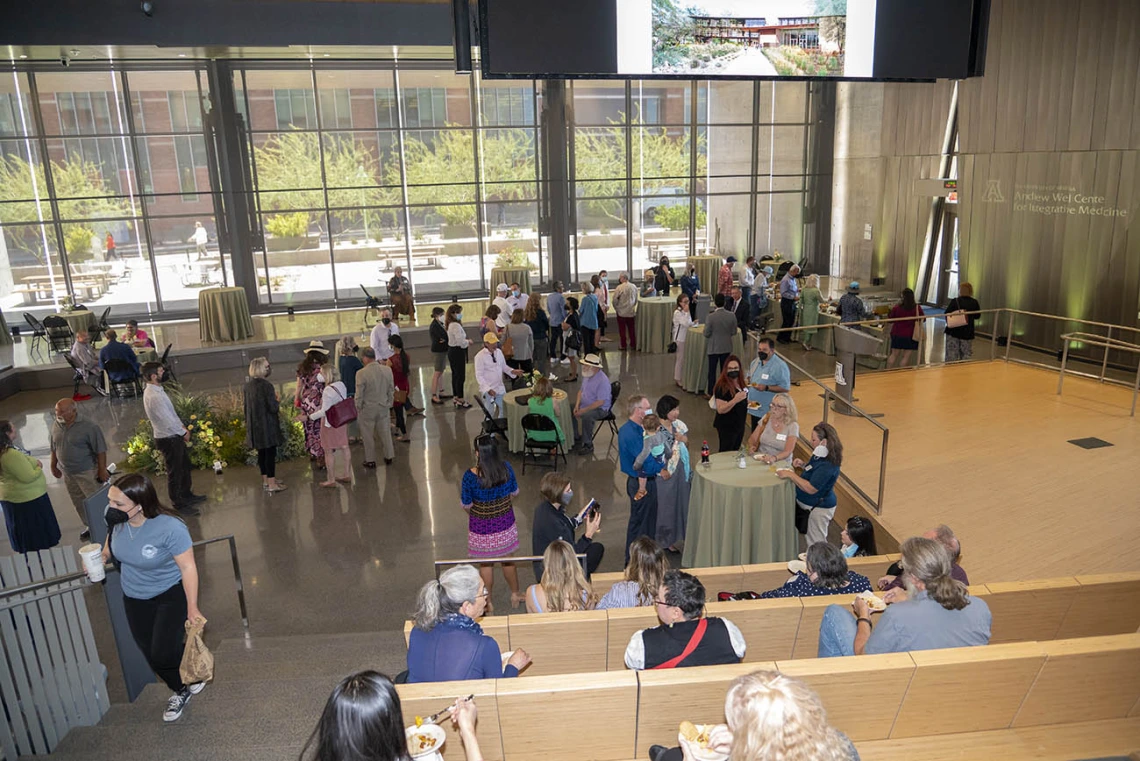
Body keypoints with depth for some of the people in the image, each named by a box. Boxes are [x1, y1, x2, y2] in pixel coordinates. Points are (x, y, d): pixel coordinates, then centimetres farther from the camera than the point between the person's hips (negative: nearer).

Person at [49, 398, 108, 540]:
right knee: (78, 503, 16)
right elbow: (54, 449, 14)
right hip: (67, 473, 7)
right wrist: (54, 467, 18)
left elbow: (100, 450, -16)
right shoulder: (56, 426, 1)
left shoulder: (89, 427, -19)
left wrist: (102, 470, -15)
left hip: (87, 473, -6)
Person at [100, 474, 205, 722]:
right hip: (135, 598, 6)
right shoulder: (115, 518, -18)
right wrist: (103, 555, -11)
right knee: (150, 654, 15)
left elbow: (188, 567, -24)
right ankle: (180, 691, 41)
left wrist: (192, 609, -19)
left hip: (171, 594, -6)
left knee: (163, 654, -11)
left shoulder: (170, 528, -33)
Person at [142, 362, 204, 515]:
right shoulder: (154, 396, -27)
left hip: (174, 436, 10)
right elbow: (167, 420, -24)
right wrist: (183, 432, -11)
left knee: (185, 465, 23)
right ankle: (179, 505, 18)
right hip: (168, 439, -10)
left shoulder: (156, 390, 5)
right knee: (174, 472, 4)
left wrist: (181, 426, 5)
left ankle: (187, 494, 41)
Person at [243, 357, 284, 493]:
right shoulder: (266, 386, -20)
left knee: (261, 452, 17)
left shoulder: (247, 386, 4)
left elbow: (245, 406, 12)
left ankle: (265, 480, 29)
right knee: (270, 452, -1)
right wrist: (278, 401, 0)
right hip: (267, 425, -7)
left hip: (254, 425, 7)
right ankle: (271, 484, 2)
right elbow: (273, 407, -21)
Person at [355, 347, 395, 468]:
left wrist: (358, 408, 0)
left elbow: (359, 394, -15)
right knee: (385, 432, 18)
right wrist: (389, 404, 15)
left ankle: (370, 461, 21)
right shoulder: (388, 370, -8)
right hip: (383, 407, 4)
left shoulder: (361, 373, -21)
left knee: (368, 436, 11)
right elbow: (391, 390, 2)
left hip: (367, 409, -4)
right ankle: (389, 457, 28)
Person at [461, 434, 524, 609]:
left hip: (481, 528, -3)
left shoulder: (471, 475, -26)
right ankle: (515, 595, 41)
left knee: (486, 564, 16)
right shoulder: (507, 469, -15)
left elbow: (466, 504, -12)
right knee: (508, 560, 23)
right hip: (505, 525, 3)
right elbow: (514, 492, 2)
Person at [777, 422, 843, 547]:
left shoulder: (827, 465, -29)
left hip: (819, 508, -10)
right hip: (810, 504, 10)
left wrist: (791, 475, -26)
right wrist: (804, 465, 3)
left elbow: (811, 488, -30)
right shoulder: (821, 456, 2)